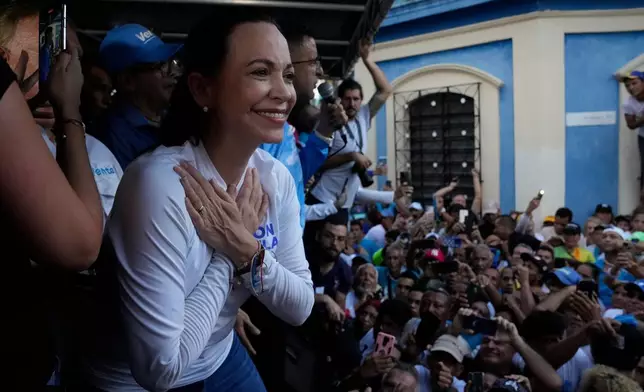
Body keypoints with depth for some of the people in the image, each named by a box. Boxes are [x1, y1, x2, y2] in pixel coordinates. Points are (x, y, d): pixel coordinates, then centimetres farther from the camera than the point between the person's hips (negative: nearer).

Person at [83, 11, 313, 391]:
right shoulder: (161, 183, -29)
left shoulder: (276, 177, -10)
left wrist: (248, 252, -23)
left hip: (221, 359, 6)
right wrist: (227, 256, -23)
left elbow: (301, 308, -7)